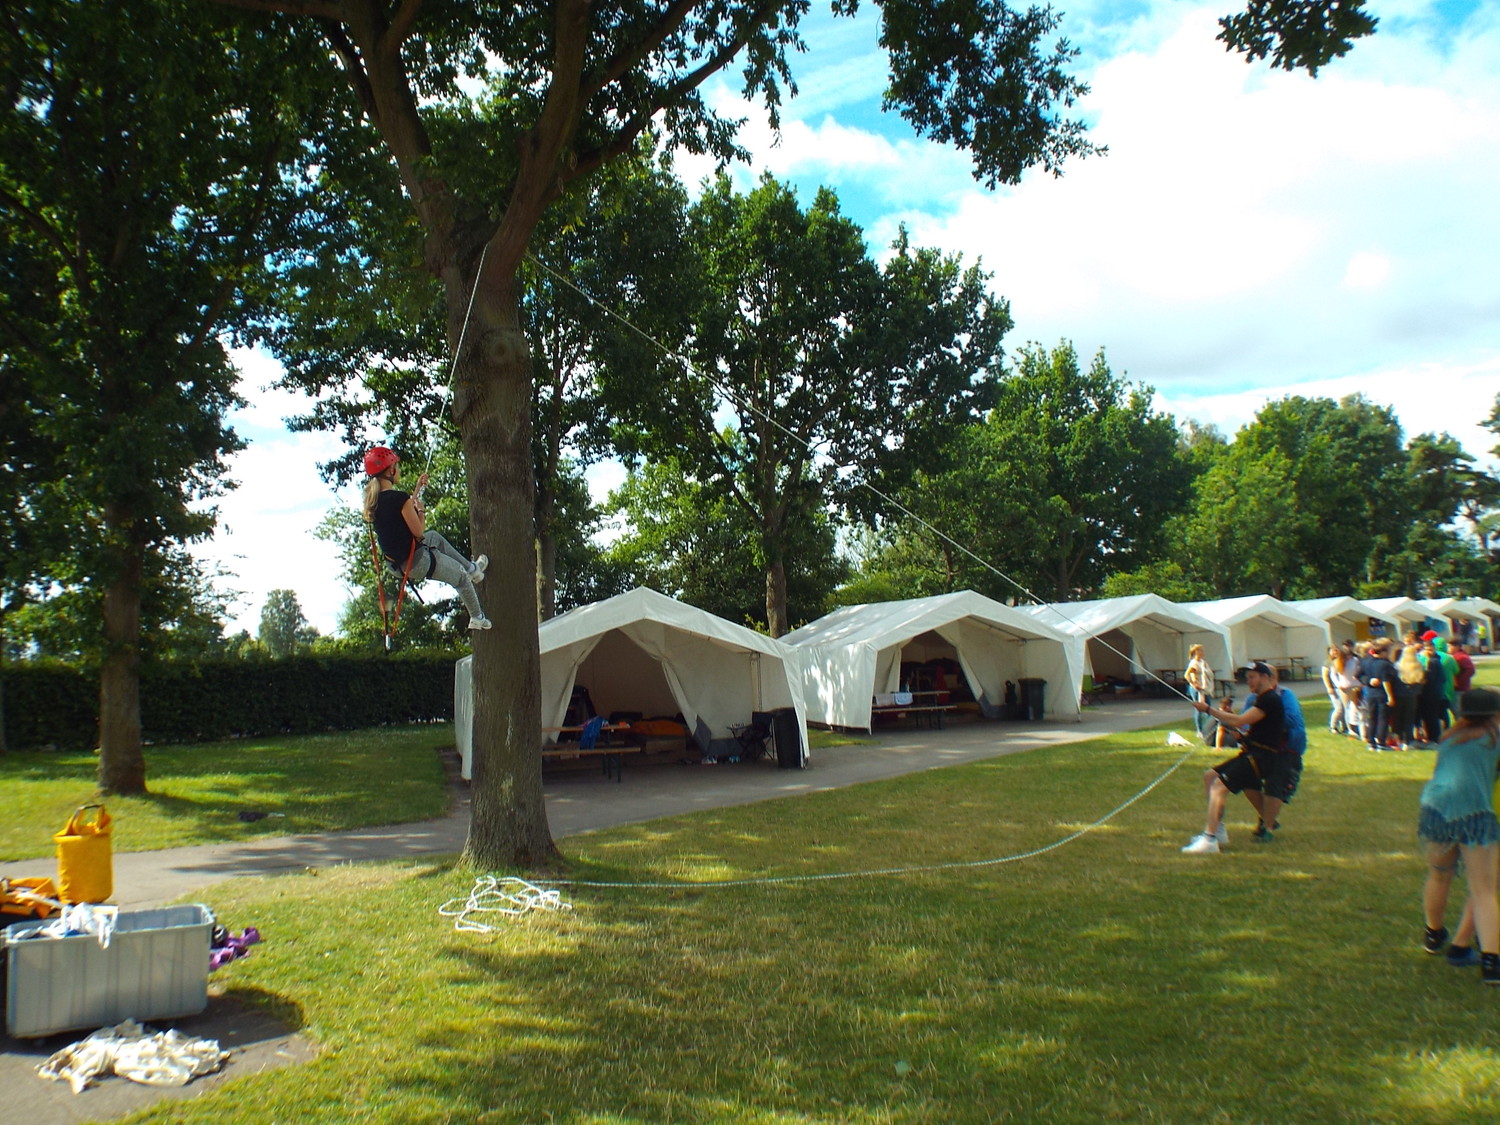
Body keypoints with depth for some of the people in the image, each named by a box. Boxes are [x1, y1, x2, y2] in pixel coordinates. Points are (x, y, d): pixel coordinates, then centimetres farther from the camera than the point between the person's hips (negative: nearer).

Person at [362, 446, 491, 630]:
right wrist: (421, 510, -3)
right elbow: (419, 532, -20)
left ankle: (472, 568, 47)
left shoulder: (372, 499, -2)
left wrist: (418, 489, 18)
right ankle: (478, 618, 39)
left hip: (394, 563, 8)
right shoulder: (399, 498, -27)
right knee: (461, 577, 18)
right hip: (416, 562, -8)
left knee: (435, 537, 34)